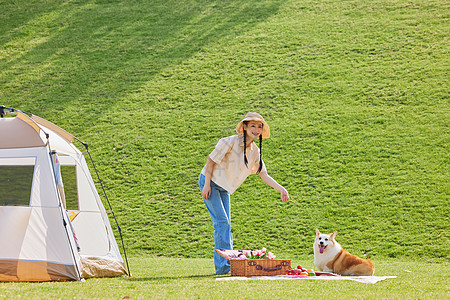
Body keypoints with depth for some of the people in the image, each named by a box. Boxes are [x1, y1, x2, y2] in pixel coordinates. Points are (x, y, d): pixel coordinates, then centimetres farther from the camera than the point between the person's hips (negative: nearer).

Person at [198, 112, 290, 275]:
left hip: (224, 188, 7)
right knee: (222, 222, -15)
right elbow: (211, 160, -16)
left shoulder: (255, 151, 2)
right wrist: (207, 185, -18)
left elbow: (263, 174, 6)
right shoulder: (231, 142, -19)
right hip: (210, 182, -7)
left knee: (225, 225, 4)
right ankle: (223, 266, -16)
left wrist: (281, 189, -5)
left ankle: (226, 264, 6)